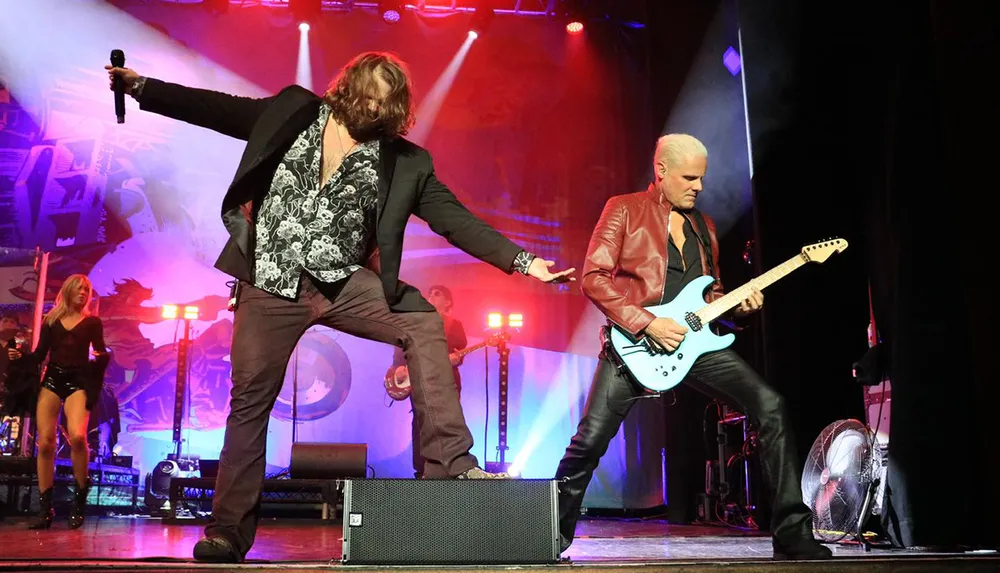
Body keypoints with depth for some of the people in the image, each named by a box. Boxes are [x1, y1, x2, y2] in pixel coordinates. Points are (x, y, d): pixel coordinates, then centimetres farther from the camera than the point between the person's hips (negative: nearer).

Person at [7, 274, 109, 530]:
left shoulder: (92, 322, 9)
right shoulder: (51, 320, 13)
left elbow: (101, 352, 3)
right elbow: (39, 355, 12)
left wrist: (100, 357, -19)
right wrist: (20, 356, -7)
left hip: (78, 382, -3)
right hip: (52, 380, 3)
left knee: (77, 435, -25)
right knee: (45, 443, -4)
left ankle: (80, 499, -8)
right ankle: (45, 509, 4)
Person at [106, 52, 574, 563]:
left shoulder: (404, 162, 0)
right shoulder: (295, 112, 3)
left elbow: (453, 218, -4)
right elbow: (216, 109, 6)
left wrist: (521, 261, -13)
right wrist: (141, 86, 1)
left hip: (342, 283, 1)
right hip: (271, 284, 0)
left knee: (424, 325, -18)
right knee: (249, 400, 3)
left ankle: (450, 463, -14)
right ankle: (227, 531, 15)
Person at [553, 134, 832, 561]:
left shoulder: (703, 225, 18)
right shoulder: (624, 210, 1)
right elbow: (594, 278, -9)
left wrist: (738, 304, 2)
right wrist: (648, 324, -16)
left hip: (693, 339, 5)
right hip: (636, 341, -5)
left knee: (770, 406, -10)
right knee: (591, 440, -10)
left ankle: (792, 531, -2)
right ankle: (556, 533, 14)